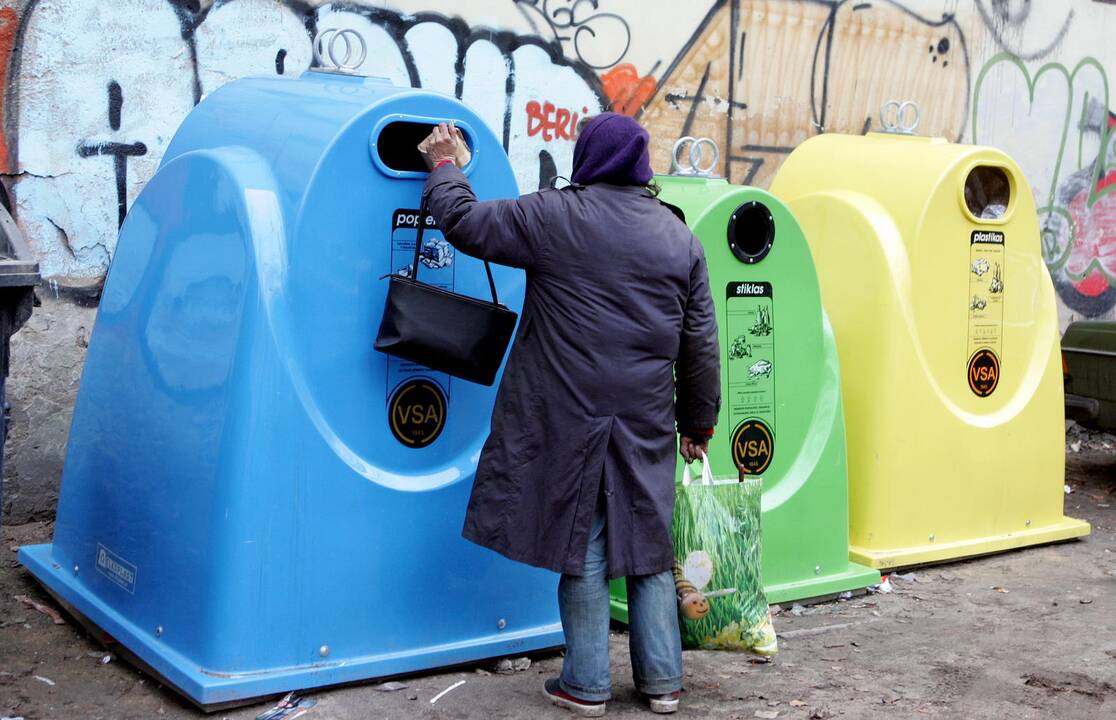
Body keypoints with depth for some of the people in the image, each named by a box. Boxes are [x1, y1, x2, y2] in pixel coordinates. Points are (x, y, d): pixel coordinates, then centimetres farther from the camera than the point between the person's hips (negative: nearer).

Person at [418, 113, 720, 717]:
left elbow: (464, 223, 3)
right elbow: (701, 345, 11)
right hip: (646, 420, 4)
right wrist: (698, 421, 19)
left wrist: (446, 166, 22)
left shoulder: (555, 216, -6)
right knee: (649, 543, 11)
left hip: (570, 415, -3)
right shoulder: (681, 238, 8)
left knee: (581, 545, 5)